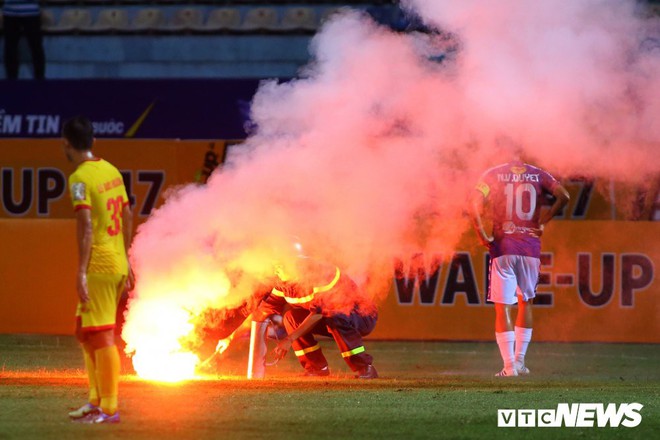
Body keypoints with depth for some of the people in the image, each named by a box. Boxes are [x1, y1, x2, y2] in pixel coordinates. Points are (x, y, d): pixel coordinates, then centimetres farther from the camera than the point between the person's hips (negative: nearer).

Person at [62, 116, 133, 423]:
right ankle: (97, 401, 23)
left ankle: (109, 409, -4)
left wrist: (81, 271, -20)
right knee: (87, 333, 18)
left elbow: (86, 227, -20)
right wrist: (125, 259, 25)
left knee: (101, 337, -5)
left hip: (99, 267, -9)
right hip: (118, 264, 9)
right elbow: (127, 216, 17)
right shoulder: (111, 171, 12)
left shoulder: (80, 178, -13)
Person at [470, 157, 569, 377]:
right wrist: (543, 222, 3)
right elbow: (563, 196, -6)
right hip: (531, 247, 2)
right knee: (526, 301, 20)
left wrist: (482, 235, -5)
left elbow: (476, 204, -12)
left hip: (502, 246, -2)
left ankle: (509, 366, -6)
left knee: (503, 307, 1)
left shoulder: (493, 175, 0)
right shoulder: (538, 175, 5)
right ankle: (519, 361, 19)